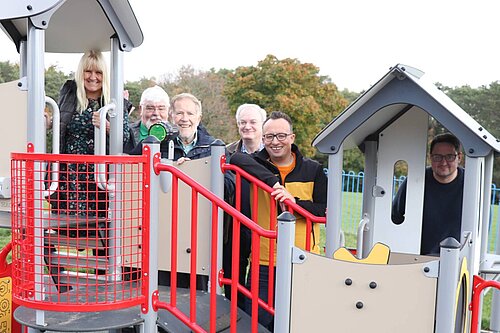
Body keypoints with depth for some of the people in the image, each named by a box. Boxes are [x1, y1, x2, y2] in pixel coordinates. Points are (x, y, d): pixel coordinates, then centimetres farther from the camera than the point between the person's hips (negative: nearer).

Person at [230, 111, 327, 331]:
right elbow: (237, 159, -21)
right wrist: (273, 181, -30)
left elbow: (324, 209, 0)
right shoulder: (256, 165, 2)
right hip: (263, 265, 0)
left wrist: (295, 202, -17)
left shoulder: (312, 170, 5)